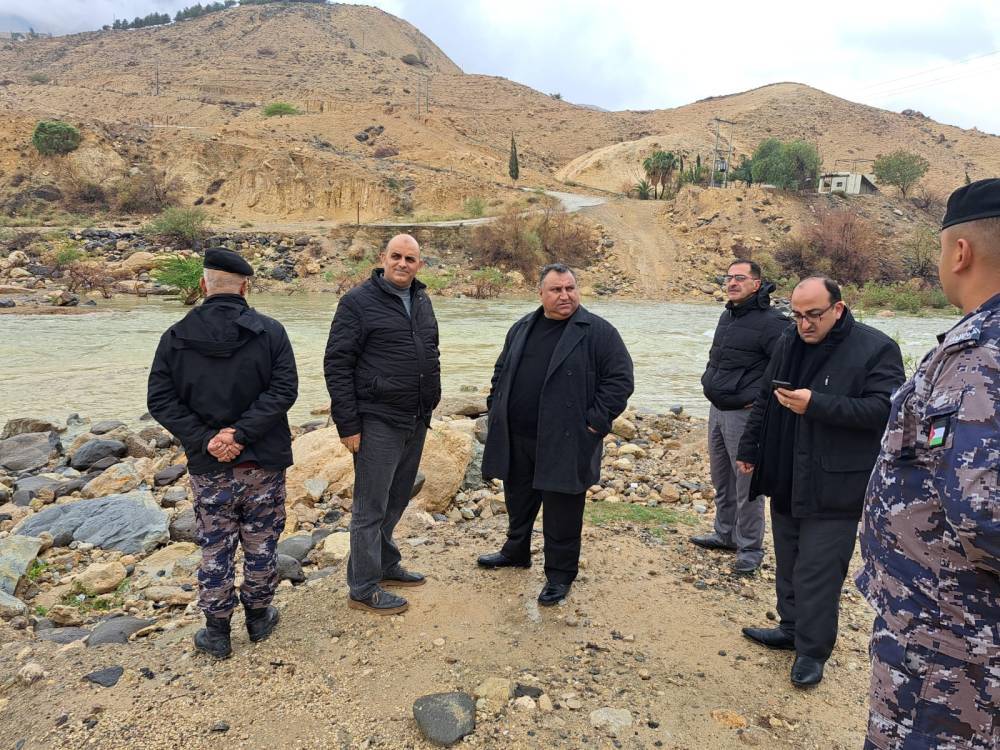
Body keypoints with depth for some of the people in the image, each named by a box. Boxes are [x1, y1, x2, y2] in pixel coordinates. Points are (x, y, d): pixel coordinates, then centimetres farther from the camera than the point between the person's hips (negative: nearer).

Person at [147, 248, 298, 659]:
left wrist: (205, 440, -11)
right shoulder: (270, 331, -6)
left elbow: (160, 400, -5)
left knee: (215, 548, 13)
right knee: (261, 543, 15)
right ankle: (259, 616, 30)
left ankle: (216, 631, 24)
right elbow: (284, 389, -15)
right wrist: (242, 433, -17)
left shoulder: (175, 337, 0)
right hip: (264, 461, -1)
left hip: (208, 465, 1)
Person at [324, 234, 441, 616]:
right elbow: (337, 365, -12)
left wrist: (430, 402, 16)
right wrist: (347, 424, -15)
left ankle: (386, 565, 35)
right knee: (371, 506, 2)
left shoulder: (422, 301, 11)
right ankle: (364, 589, 15)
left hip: (416, 422, 7)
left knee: (396, 500, 18)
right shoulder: (358, 302, -10)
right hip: (378, 423, -7)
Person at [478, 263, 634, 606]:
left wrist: (595, 422, -15)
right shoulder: (522, 328, 10)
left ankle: (559, 575, 22)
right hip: (516, 439, 6)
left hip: (565, 444, -5)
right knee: (518, 501, 22)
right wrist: (496, 411, 10)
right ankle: (516, 552, 44)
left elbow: (620, 379, -11)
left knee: (561, 514, 5)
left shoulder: (598, 332, -8)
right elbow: (502, 372, 19)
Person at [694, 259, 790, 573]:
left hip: (745, 414, -9)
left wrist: (761, 398, -19)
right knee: (722, 479, 19)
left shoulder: (770, 321, -16)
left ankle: (750, 548, 14)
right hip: (717, 410, 9)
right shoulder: (727, 316, 12)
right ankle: (726, 534, 35)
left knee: (747, 484, -1)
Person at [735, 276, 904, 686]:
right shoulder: (788, 344, 9)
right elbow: (764, 402, 16)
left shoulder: (876, 349, -10)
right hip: (785, 481, 6)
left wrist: (816, 404, -27)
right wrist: (749, 449, 16)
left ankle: (812, 651, 17)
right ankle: (791, 628, 35)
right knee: (787, 564, 17)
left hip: (834, 488, -6)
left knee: (818, 572, 0)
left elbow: (883, 408, -21)